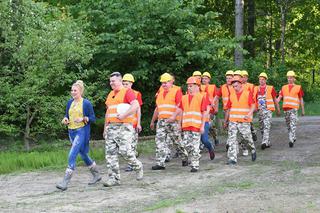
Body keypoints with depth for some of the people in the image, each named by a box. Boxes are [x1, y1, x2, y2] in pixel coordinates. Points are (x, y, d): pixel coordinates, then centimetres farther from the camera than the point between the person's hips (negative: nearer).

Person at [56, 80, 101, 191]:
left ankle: (65, 182, -17)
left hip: (82, 131, -7)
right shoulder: (70, 102, 11)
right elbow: (67, 115, 19)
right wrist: (65, 120, -3)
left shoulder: (86, 103, -6)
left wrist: (83, 119, -20)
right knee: (83, 155, 17)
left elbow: (93, 118, -4)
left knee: (72, 155, -16)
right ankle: (96, 175, 34)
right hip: (71, 131, 7)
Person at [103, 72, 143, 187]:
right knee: (110, 153, 1)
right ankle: (114, 178, 5)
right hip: (111, 127, 8)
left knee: (125, 150, -13)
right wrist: (105, 127, 21)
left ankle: (138, 167, 14)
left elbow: (136, 105, -17)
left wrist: (124, 115, -22)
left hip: (124, 126, -7)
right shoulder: (110, 94, 21)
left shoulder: (127, 91, -4)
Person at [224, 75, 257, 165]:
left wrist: (249, 114, -25)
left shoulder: (247, 93, -2)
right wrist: (225, 121, 21)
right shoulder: (231, 95, 11)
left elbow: (253, 106, -7)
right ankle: (232, 159, -5)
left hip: (244, 121, -3)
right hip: (232, 121, 3)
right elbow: (228, 109, 17)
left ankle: (253, 150, 33)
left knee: (247, 137, 3)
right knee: (231, 139, -5)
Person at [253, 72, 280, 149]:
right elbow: (253, 99, 8)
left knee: (266, 126, -16)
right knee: (262, 128, 8)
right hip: (260, 110, 4)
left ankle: (265, 142, -24)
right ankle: (268, 142, 20)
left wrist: (278, 109, 15)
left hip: (268, 110, -4)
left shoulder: (270, 88, 1)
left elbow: (275, 99, 10)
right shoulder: (256, 89, 8)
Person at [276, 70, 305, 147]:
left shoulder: (298, 87, 4)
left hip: (294, 109, -4)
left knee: (293, 125, -14)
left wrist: (303, 110, 8)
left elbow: (301, 99, 8)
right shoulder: (284, 87, 13)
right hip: (286, 109, 4)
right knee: (288, 125, 12)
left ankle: (291, 140, -19)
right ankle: (293, 137, 28)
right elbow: (279, 97, 6)